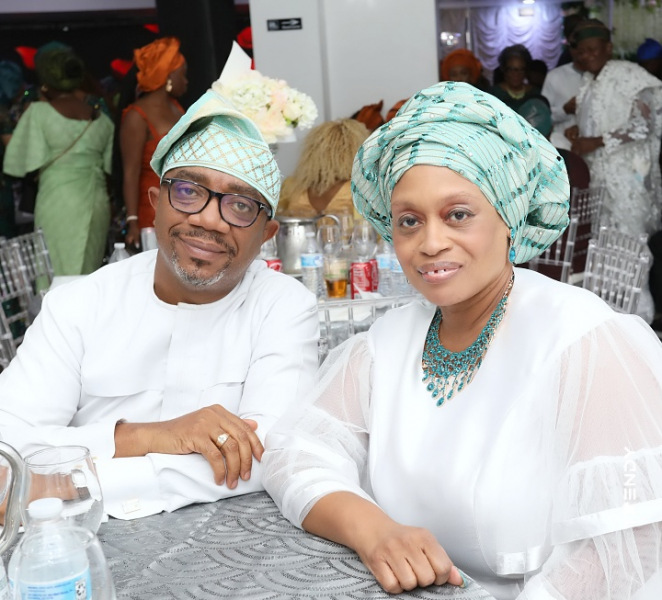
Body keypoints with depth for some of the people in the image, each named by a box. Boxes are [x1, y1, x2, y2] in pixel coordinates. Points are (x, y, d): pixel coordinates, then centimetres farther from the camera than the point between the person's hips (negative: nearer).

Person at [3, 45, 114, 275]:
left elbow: (31, 162, -6)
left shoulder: (39, 112, -4)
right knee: (89, 272, 10)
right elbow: (110, 166, 12)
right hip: (97, 203, 5)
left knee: (61, 272, 0)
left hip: (58, 202, -4)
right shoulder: (101, 118, 9)